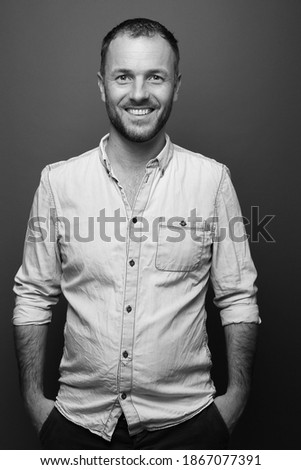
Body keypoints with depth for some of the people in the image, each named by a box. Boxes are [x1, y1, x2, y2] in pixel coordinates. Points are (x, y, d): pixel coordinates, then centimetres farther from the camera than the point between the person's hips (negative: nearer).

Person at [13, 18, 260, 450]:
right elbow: (33, 297, 2)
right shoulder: (58, 181, -5)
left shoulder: (213, 179, -6)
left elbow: (238, 298, -1)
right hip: (78, 420, 1)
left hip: (184, 418, 0)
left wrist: (237, 394, -3)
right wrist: (33, 399, 0)